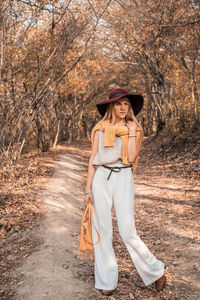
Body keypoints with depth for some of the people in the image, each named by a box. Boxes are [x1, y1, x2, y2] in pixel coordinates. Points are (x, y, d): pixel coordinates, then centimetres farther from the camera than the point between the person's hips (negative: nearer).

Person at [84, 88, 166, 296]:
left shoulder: (134, 129, 7)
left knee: (128, 233, -4)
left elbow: (131, 158, -7)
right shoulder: (100, 129, 8)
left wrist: (131, 132, -6)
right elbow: (92, 160, 7)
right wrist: (88, 189, 2)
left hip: (123, 179, -2)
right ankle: (107, 281, 19)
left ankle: (156, 271, 19)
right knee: (102, 231, 5)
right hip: (101, 179, 2)